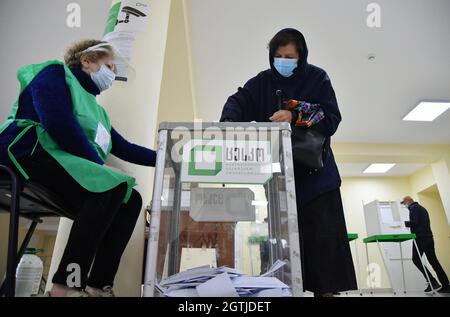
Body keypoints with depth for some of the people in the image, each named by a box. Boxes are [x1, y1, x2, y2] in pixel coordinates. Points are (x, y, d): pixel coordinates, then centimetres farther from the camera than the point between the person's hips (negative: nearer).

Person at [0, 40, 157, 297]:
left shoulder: (95, 109, 27)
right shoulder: (55, 73, 5)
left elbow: (125, 149, 24)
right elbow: (58, 123, -14)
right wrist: (99, 164, -14)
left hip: (65, 164, 8)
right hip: (31, 153, -8)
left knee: (131, 199, -11)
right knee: (111, 186, -29)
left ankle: (99, 285, -14)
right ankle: (67, 285, -26)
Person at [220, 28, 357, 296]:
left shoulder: (318, 78, 3)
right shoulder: (263, 82, 8)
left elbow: (332, 119, -6)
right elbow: (238, 102, -7)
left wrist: (295, 116, -21)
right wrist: (229, 123, -29)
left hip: (314, 171, -1)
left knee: (323, 235, 0)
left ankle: (326, 288, 12)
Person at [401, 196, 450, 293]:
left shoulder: (413, 208, -5)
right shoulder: (422, 208, 24)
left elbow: (414, 222, -16)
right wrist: (407, 224, 23)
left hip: (420, 238, -9)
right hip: (428, 237, 9)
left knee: (416, 260, -5)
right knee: (433, 260, 7)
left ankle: (432, 281, -12)